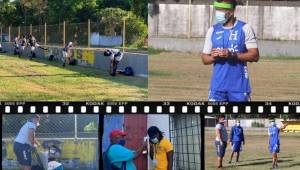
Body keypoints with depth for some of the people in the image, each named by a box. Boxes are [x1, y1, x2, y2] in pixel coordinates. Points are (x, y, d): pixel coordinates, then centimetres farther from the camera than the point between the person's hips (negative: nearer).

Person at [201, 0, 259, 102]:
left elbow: (255, 56, -6)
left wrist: (232, 55, -18)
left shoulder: (244, 29, -1)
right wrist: (213, 57, -10)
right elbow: (204, 59, 13)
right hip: (217, 85, 2)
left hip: (239, 85, -2)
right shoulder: (212, 31, 9)